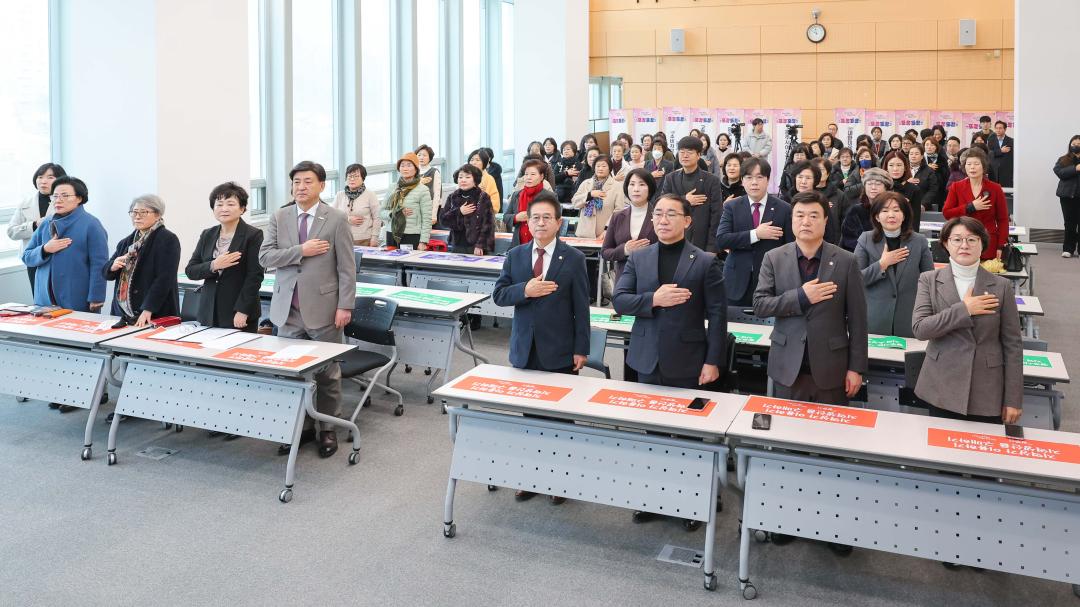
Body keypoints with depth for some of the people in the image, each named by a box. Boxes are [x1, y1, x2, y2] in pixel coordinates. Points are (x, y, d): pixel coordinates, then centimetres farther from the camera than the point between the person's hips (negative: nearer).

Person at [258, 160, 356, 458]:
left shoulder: (336, 219, -3)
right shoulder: (279, 217, 6)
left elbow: (346, 267, -5)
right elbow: (265, 256, -2)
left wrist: (345, 306, -10)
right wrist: (301, 251, -14)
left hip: (323, 308, -3)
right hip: (288, 309, 3)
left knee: (327, 372, 6)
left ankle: (327, 429, 19)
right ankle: (299, 426, 20)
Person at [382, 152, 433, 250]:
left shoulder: (422, 190, -2)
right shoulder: (392, 189, 12)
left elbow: (427, 219, -6)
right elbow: (381, 213, 12)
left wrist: (423, 242, -12)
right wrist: (395, 213, -8)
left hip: (412, 238, -4)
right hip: (391, 237, 4)